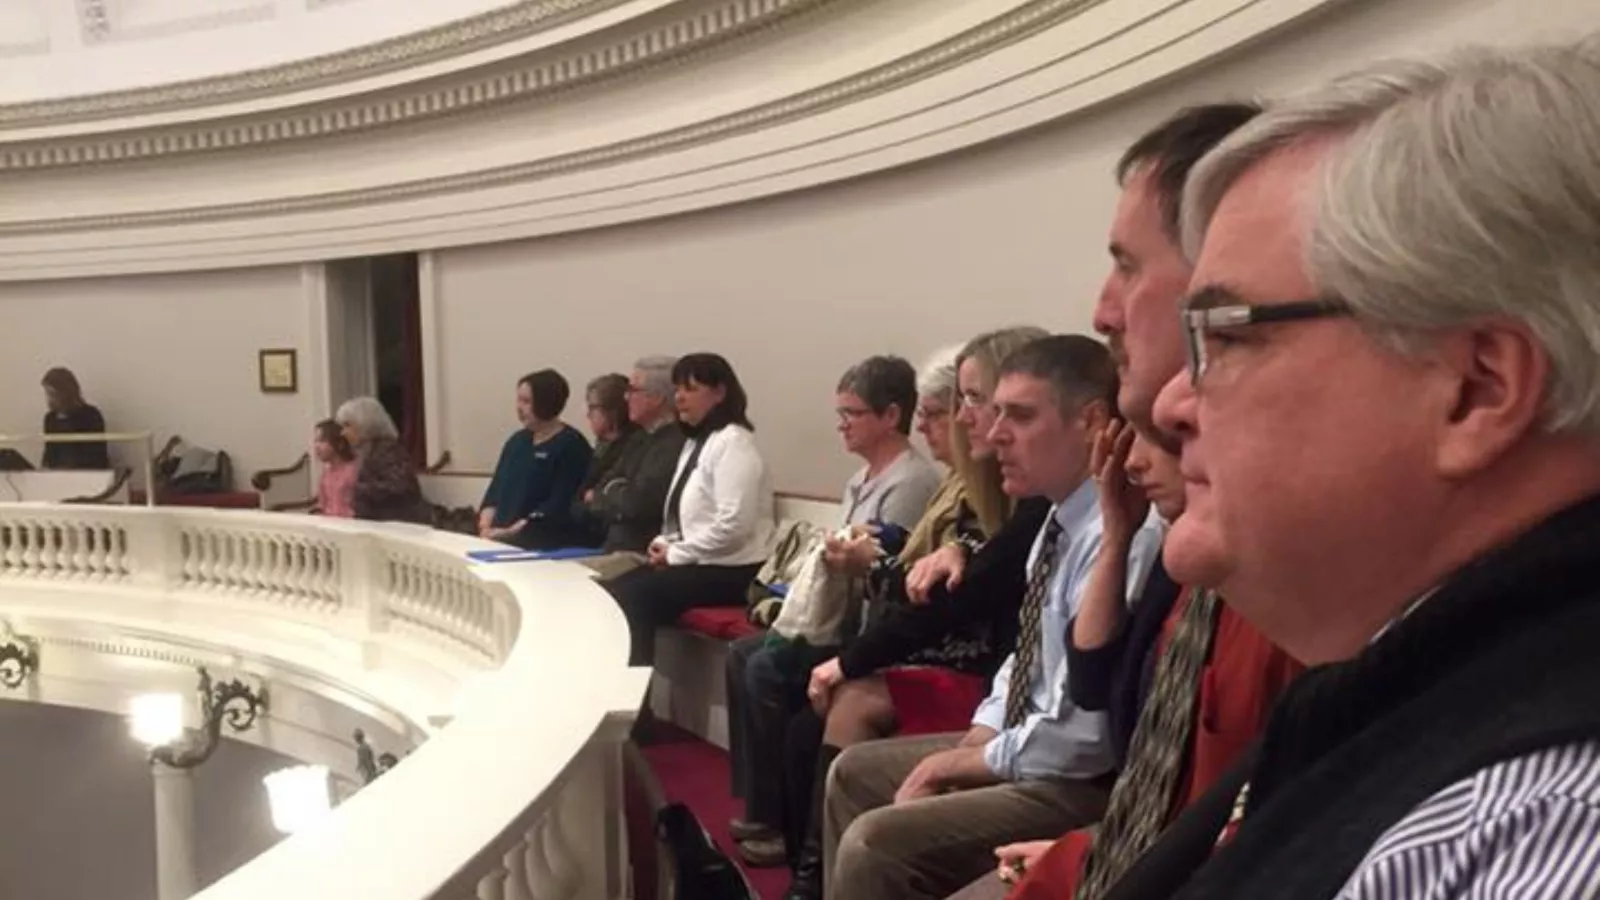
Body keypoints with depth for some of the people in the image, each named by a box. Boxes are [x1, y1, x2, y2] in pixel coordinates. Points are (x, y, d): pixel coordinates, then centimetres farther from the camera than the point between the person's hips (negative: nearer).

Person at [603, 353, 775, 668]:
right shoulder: (696, 441, 17)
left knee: (632, 598, -21)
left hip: (731, 571, -9)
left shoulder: (732, 443, -13)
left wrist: (675, 553, -14)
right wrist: (665, 544, 1)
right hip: (696, 561, 9)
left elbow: (732, 527, -23)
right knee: (612, 590, -7)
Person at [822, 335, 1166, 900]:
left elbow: (1089, 735, -28)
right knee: (855, 773, 18)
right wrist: (976, 738, 3)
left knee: (874, 844, -19)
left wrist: (980, 759, -13)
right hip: (1025, 747, 10)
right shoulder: (1061, 520, 7)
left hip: (1083, 787, -10)